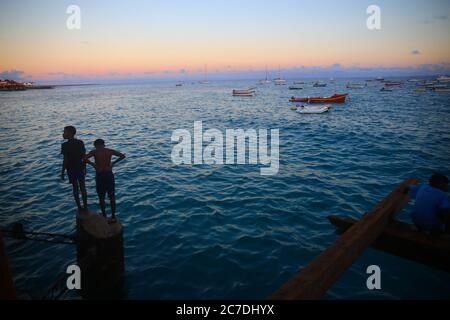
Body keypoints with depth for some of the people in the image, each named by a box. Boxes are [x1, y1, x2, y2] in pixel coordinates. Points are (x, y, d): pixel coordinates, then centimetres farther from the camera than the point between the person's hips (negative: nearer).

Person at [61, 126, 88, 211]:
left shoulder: (65, 145, -16)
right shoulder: (80, 143, -3)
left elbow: (65, 160, -16)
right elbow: (84, 157, 0)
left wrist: (62, 172, -6)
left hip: (71, 169, -3)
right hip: (80, 168, 3)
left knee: (75, 187, 9)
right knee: (82, 187, 13)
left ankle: (79, 207, 17)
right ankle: (85, 206, 19)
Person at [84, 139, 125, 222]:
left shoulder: (94, 152, -4)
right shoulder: (110, 151, 2)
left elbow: (85, 159, -20)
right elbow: (123, 156, -1)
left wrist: (92, 164, -5)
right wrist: (113, 163, 4)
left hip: (99, 175, -2)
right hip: (109, 175, 2)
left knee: (101, 198, 13)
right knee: (112, 197, 11)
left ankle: (104, 216, 22)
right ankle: (113, 216, 15)